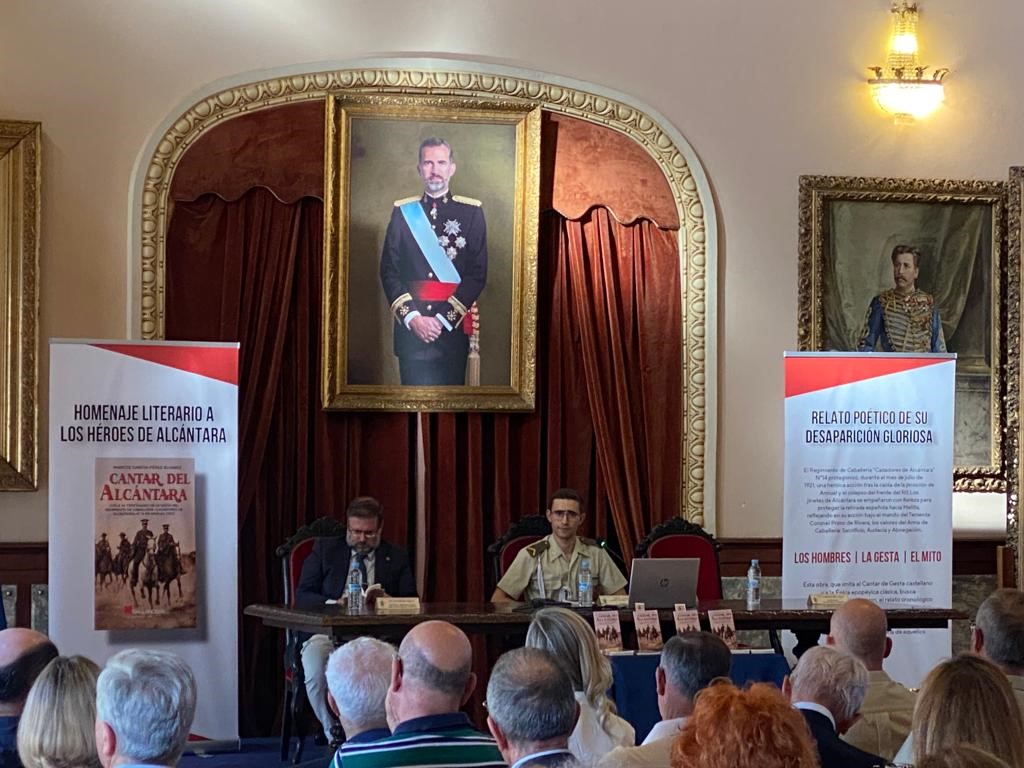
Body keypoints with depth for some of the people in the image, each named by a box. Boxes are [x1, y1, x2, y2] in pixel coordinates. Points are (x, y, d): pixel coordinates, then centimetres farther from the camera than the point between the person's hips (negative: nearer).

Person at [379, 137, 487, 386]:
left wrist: (444, 318, -10)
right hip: (410, 328, 1)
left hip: (453, 328, -1)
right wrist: (412, 317, -10)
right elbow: (389, 271, 4)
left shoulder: (471, 212, 3)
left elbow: (478, 273, -2)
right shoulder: (403, 212, 8)